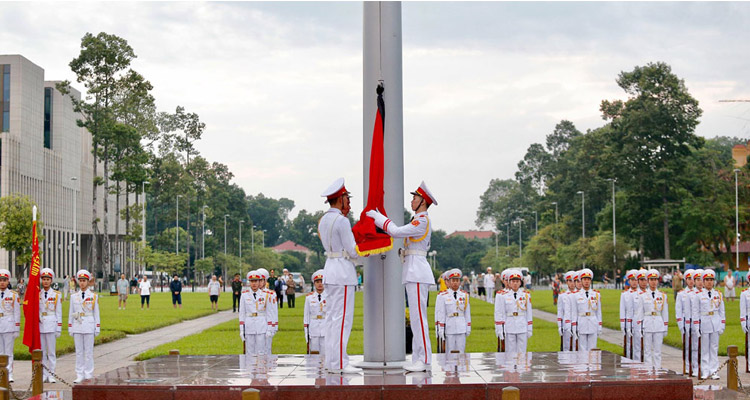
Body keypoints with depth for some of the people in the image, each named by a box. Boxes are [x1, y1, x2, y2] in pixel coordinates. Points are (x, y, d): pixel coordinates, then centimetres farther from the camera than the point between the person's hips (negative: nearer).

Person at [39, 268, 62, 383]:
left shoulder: (57, 295, 2)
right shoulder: (37, 294, 8)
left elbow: (59, 313, 2)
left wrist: (59, 328, -1)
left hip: (51, 324, -2)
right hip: (40, 325, 2)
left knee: (51, 351, -1)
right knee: (41, 351, 4)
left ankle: (51, 374, 4)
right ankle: (44, 374, 10)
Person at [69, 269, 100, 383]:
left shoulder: (93, 296, 3)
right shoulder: (74, 297, 9)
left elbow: (96, 313, 4)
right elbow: (71, 313, 12)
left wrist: (97, 328, 1)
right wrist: (70, 328, 8)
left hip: (89, 326, -2)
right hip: (77, 326, 2)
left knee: (89, 352, -1)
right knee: (79, 352, 4)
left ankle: (88, 375, 5)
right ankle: (79, 375, 9)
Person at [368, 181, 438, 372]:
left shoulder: (423, 221, -12)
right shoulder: (419, 221, 20)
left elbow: (397, 231, -17)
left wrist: (376, 216, -8)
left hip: (417, 273, -10)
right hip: (413, 273, 10)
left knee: (419, 317, -10)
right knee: (416, 317, 9)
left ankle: (425, 360, -10)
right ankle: (419, 359, 11)